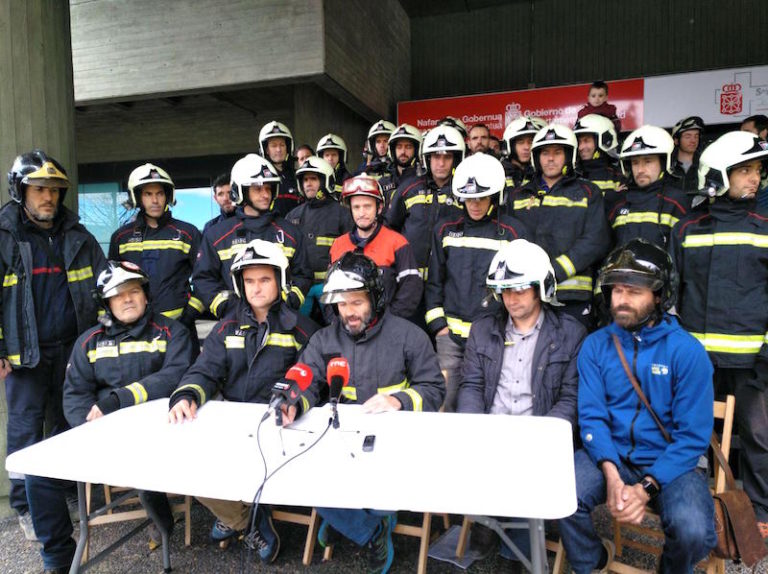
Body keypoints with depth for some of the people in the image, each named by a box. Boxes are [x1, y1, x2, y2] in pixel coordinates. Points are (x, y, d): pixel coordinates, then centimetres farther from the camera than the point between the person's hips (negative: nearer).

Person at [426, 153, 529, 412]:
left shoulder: (513, 232, 2)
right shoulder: (446, 230, 9)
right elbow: (434, 282, 12)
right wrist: (437, 325, 4)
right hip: (451, 335, 2)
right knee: (444, 402, 4)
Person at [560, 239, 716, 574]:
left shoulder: (687, 350, -8)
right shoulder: (595, 345, 0)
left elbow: (694, 435, -11)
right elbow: (591, 416, -6)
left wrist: (646, 489, -20)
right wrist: (612, 475, -22)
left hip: (670, 462, -1)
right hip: (611, 456, 2)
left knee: (693, 531, -28)